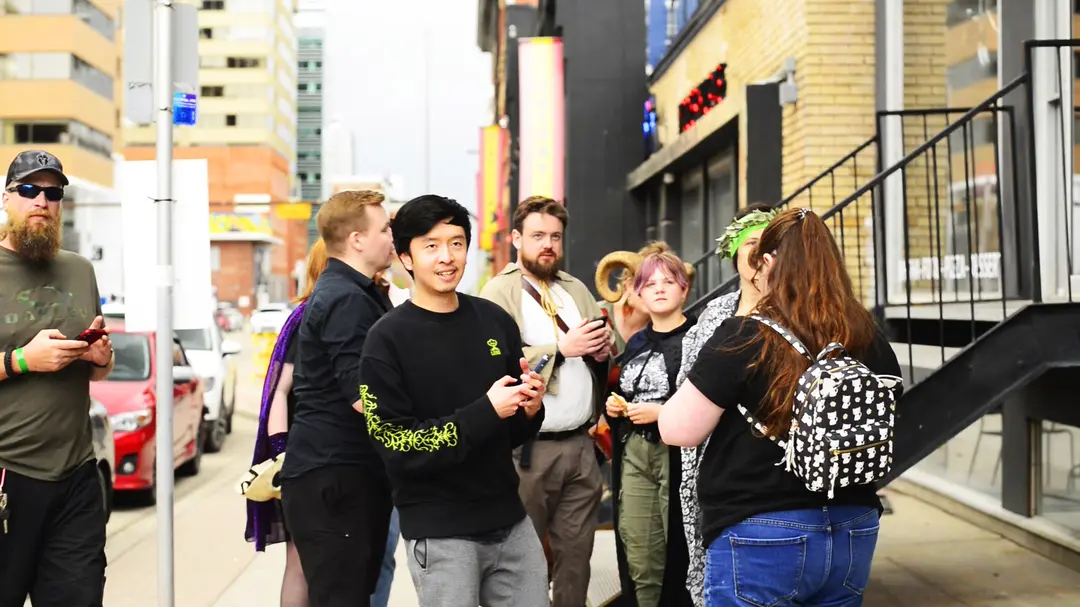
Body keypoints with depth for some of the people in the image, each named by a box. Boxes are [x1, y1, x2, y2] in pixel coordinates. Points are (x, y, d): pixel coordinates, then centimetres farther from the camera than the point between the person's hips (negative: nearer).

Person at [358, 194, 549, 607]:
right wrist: (486, 412, -21)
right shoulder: (388, 339, -10)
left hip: (510, 521, 5)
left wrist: (530, 411, -9)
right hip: (438, 533, -5)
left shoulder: (496, 321, 4)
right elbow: (397, 449, -16)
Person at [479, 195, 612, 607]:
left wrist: (603, 348, -6)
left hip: (581, 443, 6)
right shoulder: (498, 292, -5)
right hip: (530, 446, -6)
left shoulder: (576, 289, 15)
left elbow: (607, 347, 16)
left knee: (576, 553, 14)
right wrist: (562, 348, -20)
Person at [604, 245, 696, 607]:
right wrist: (613, 407, 8)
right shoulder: (636, 344, 16)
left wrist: (662, 412, -17)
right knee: (639, 563, 9)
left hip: (679, 456, -6)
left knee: (680, 559, -3)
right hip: (634, 456, 7)